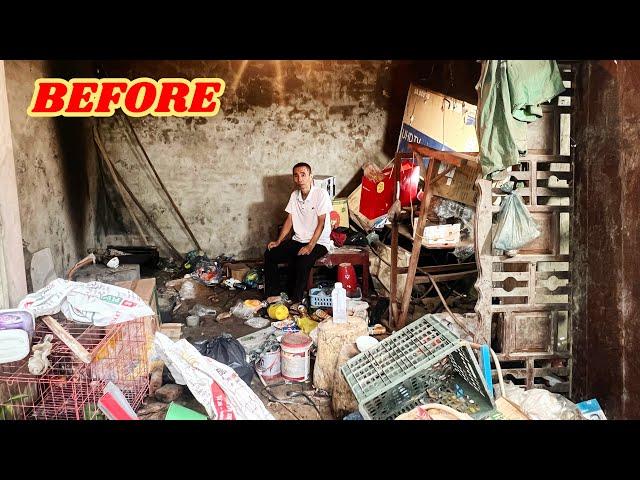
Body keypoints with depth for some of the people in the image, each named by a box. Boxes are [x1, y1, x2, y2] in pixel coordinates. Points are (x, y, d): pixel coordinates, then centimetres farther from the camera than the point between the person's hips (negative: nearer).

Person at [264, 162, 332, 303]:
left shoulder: (321, 194, -14)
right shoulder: (294, 195, 6)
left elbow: (321, 223, -17)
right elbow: (289, 220, 10)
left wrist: (310, 246, -24)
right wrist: (278, 242, -1)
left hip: (318, 242, -7)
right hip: (298, 240, 7)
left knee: (302, 262, -34)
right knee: (269, 254, -6)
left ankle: (295, 301, -16)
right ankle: (272, 295, 2)